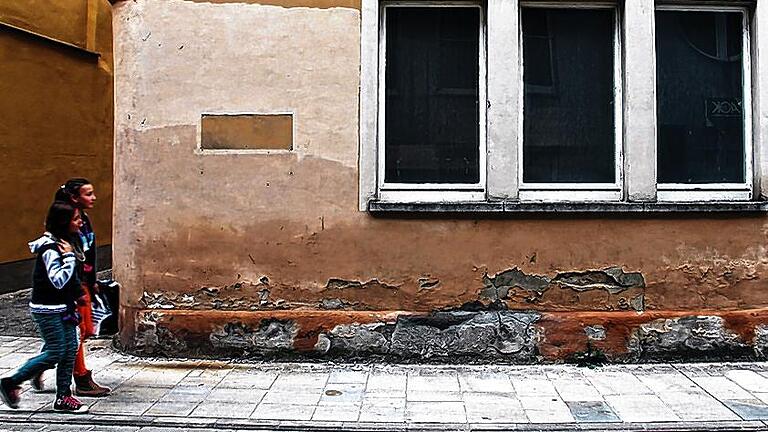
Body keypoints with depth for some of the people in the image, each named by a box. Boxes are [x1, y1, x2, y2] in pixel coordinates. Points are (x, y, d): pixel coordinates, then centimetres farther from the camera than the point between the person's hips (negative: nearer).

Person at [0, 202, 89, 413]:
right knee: (55, 352, -4)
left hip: (63, 306, 9)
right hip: (47, 309, -9)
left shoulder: (66, 243, 8)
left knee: (70, 349, 7)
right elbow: (58, 280, -27)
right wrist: (69, 256, -24)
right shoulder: (51, 249, -20)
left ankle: (63, 397, 15)